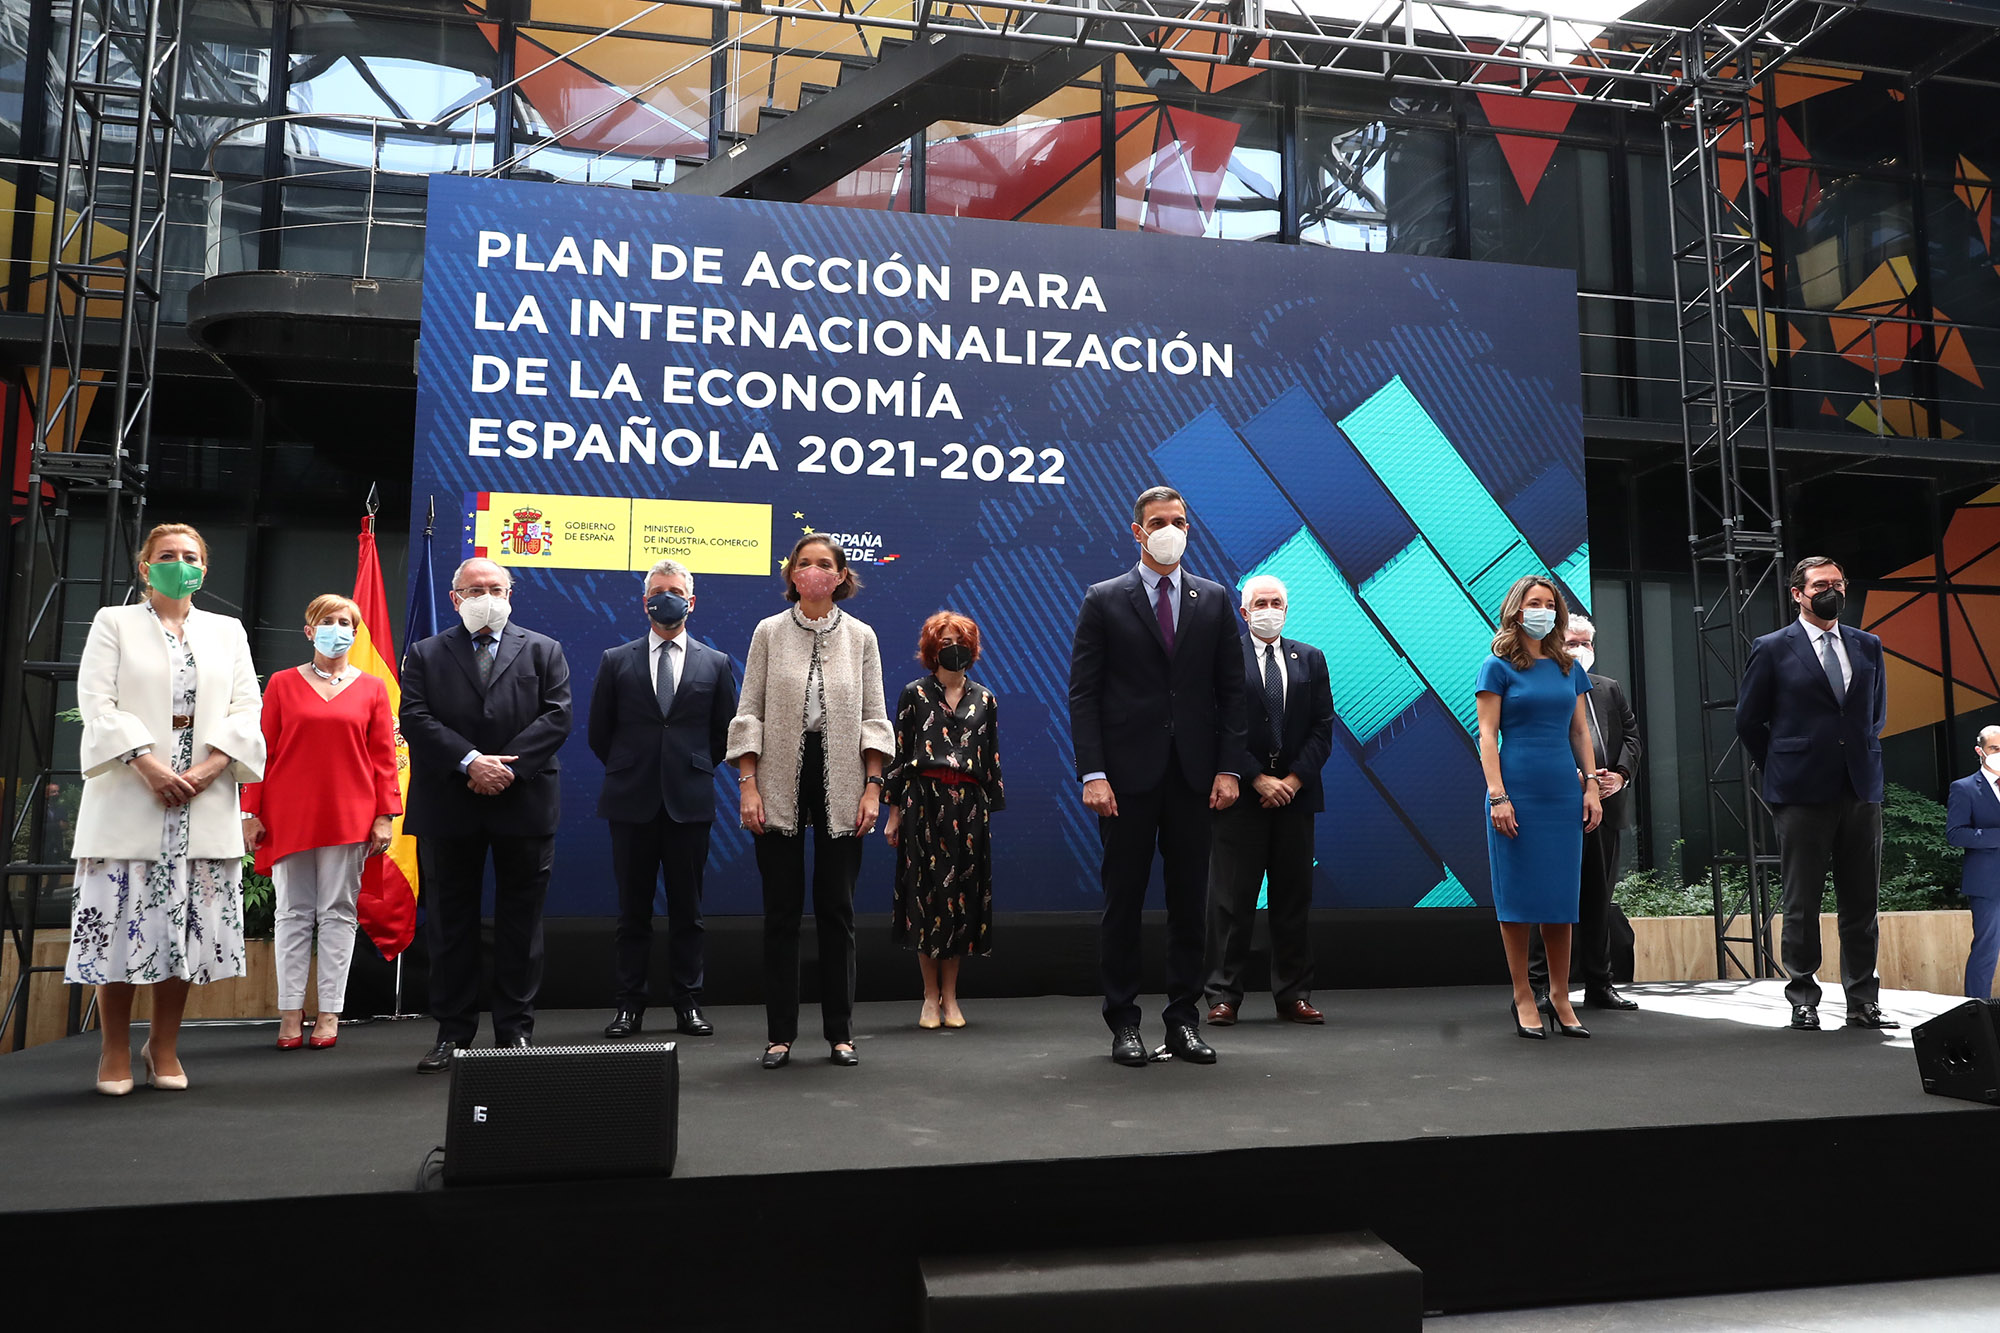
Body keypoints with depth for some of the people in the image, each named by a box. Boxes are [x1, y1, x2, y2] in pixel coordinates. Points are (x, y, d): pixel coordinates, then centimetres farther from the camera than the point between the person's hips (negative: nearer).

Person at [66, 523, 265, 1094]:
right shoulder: (114, 623, 10)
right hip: (129, 801, -2)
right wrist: (148, 763, -15)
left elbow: (245, 709, 7)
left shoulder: (227, 632, 17)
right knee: (124, 921, -2)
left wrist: (208, 768, -9)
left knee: (189, 923, 2)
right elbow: (96, 701, -2)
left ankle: (164, 1047, 14)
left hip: (205, 805, 2)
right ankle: (116, 1053, 9)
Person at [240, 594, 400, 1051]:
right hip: (289, 816, 0)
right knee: (293, 913, 5)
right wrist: (251, 812, 0)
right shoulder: (283, 684, 7)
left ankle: (329, 1013, 9)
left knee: (338, 912, 3)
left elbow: (383, 757, 4)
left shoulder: (371, 688, 7)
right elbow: (263, 751, 5)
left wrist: (385, 815, -3)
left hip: (348, 817, 0)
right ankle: (291, 1013, 10)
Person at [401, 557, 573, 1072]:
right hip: (448, 809, 1)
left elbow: (556, 716, -2)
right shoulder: (425, 654, 10)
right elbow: (416, 719, -3)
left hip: (524, 803, 0)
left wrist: (506, 766, -14)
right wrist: (470, 761, -17)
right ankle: (452, 1033, 16)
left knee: (520, 923, 5)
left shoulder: (543, 651, 9)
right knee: (450, 923, 6)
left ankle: (516, 1032, 14)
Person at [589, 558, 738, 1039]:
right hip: (632, 801, 0)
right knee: (633, 910, 5)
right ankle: (630, 1005, 13)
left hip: (690, 800, 0)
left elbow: (726, 731, 12)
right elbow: (599, 730, 11)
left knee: (687, 909, 6)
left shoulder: (716, 664, 7)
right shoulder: (616, 661, 7)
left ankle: (688, 1004, 13)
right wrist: (627, 770, 9)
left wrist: (696, 767, 8)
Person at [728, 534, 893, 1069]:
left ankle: (840, 1030, 15)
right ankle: (779, 1034, 12)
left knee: (836, 908, 5)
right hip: (782, 785, 0)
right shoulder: (768, 632, 5)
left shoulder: (860, 637, 7)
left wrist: (873, 787, -5)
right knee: (782, 910, 4)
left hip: (840, 786, 0)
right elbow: (749, 714, 2)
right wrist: (748, 785, -7)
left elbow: (874, 718, 5)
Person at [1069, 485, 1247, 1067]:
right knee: (1123, 899, 4)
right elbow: (1083, 693, -3)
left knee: (1190, 899, 7)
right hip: (1128, 774, -2)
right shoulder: (1103, 601, 2)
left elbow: (1232, 688, 9)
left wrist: (1228, 768, -1)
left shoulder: (1214, 599, 10)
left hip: (1194, 774, 3)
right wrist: (1093, 774, -11)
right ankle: (1123, 1022, 14)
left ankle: (1184, 1019, 17)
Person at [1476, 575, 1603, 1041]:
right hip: (1519, 790, -5)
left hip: (1564, 793, 5)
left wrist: (1591, 786, 7)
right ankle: (1523, 998, 10)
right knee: (1518, 895, 0)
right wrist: (1497, 796, -14)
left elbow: (1580, 731, 16)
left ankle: (1560, 998, 17)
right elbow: (1487, 734, -6)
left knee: (1561, 896, 7)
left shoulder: (1568, 667, 13)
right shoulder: (1498, 666, -2)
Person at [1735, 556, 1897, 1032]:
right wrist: (1783, 770, 4)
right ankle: (1803, 1000, 10)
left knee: (1862, 903, 7)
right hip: (1803, 794, -4)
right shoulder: (1773, 649, -1)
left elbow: (1878, 710, 24)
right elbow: (1749, 720, 4)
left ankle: (1863, 1002, 14)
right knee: (1802, 904, 1)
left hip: (1861, 791, 4)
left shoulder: (1867, 646, 12)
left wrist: (1865, 757, 13)